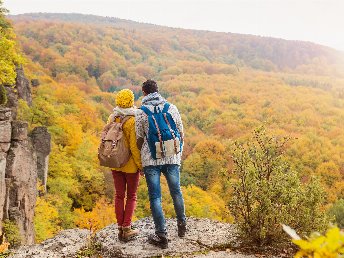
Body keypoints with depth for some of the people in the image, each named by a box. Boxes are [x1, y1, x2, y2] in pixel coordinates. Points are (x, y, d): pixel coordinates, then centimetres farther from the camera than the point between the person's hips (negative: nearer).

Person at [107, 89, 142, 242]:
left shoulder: (112, 118, -2)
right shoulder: (132, 120, -19)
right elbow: (134, 146, -19)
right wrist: (140, 165, -9)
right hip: (130, 164, -5)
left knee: (119, 195, 14)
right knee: (131, 196, 10)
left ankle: (120, 229, 18)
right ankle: (127, 230, 9)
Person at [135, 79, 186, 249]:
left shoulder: (141, 112, -4)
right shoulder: (172, 108, 3)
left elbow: (139, 139, 0)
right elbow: (180, 134, 7)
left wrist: (140, 161, 14)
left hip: (151, 160, -2)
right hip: (172, 158, 3)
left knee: (155, 197, 4)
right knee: (176, 192, 19)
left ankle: (161, 235, 6)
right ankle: (182, 225, 34)